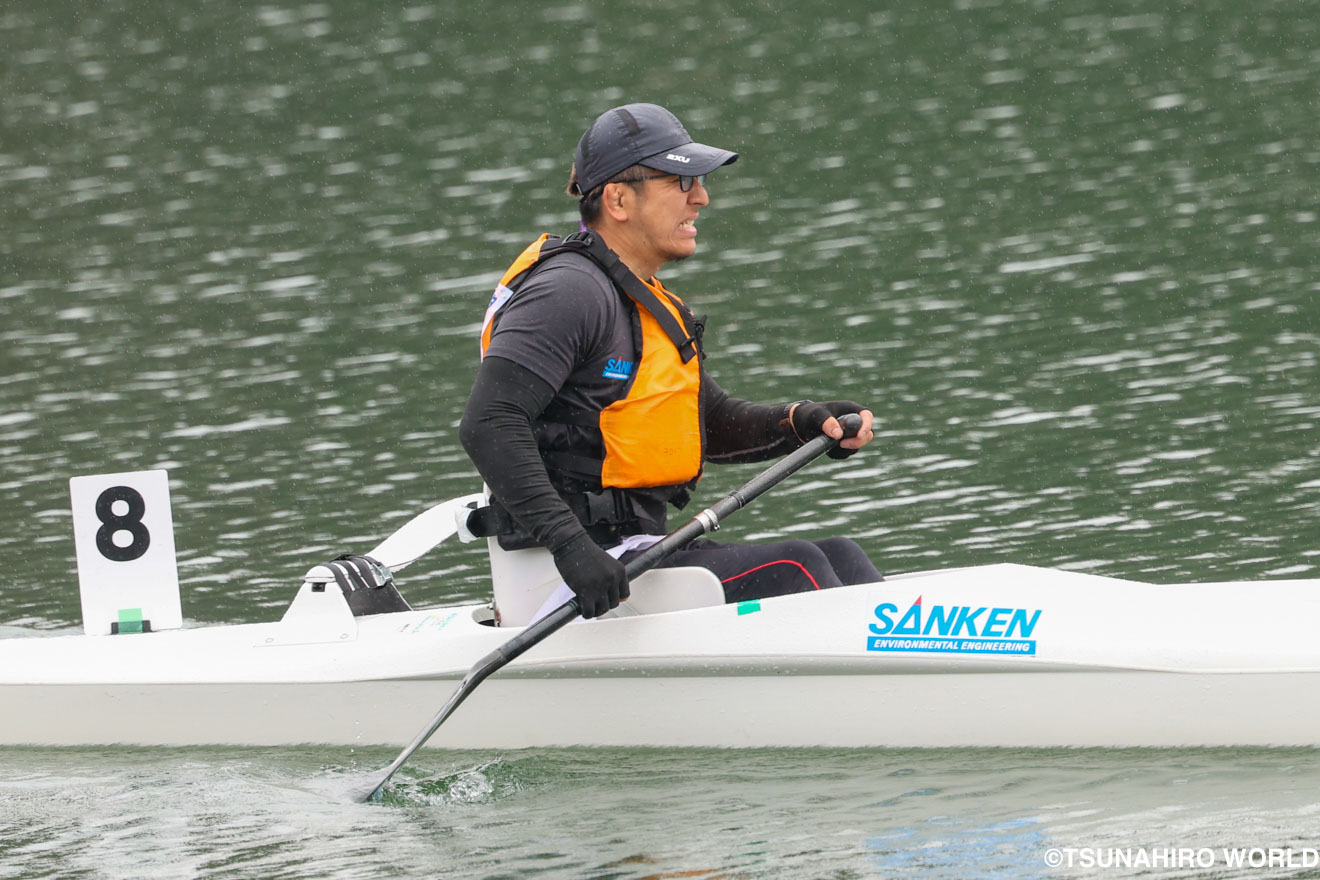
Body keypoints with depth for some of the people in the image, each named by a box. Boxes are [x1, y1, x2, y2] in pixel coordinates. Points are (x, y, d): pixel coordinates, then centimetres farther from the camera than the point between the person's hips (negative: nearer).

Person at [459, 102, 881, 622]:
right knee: (793, 569, -17)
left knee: (839, 559, 5)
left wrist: (803, 423, 6)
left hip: (633, 549, 11)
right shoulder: (571, 291, -15)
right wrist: (571, 545, -32)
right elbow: (487, 427, -25)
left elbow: (711, 422, 27)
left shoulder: (650, 306, 20)